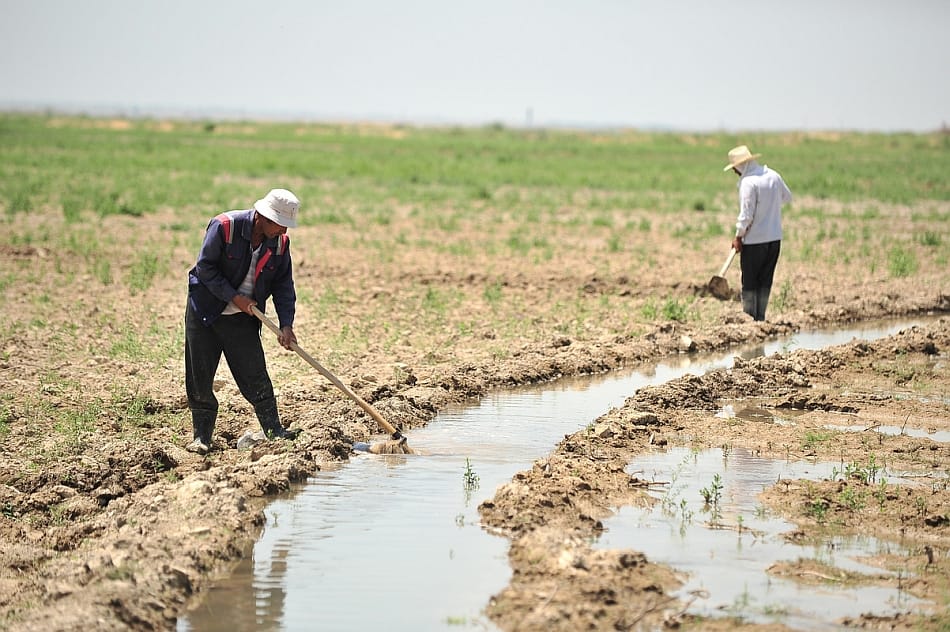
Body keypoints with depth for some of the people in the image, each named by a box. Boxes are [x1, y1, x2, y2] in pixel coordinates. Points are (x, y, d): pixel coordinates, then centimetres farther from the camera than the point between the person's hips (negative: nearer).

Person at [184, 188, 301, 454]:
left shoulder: (280, 242, -5)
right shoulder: (224, 226, -20)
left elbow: (283, 285, -1)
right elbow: (205, 268, -18)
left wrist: (286, 325, -11)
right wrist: (234, 297, -19)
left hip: (243, 318, 3)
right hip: (205, 310, -3)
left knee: (256, 377, -2)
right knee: (199, 376, 0)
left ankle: (274, 431, 5)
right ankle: (202, 435, 10)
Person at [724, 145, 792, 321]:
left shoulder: (748, 182, -18)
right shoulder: (773, 175, 4)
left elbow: (746, 214, -19)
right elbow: (787, 197, 19)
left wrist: (738, 236, -8)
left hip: (754, 240, -7)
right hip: (775, 238, 7)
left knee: (750, 281, 3)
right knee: (765, 280, 12)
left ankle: (749, 317, 4)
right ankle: (760, 317, 14)